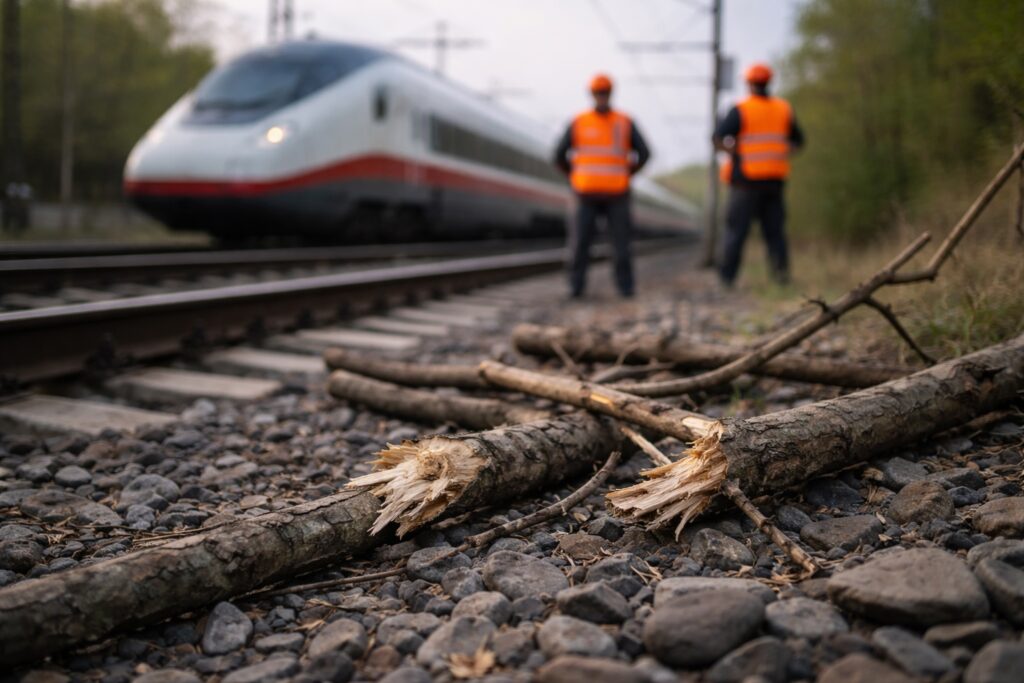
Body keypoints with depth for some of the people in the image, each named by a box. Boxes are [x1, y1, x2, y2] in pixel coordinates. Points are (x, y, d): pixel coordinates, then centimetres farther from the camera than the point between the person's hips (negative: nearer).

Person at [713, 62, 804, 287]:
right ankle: (781, 270, -4)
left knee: (736, 228, 2)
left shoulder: (741, 110, -8)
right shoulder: (783, 109, 8)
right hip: (775, 178, 4)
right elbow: (798, 141, 17)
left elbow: (717, 138, -15)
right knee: (774, 229, 8)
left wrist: (734, 153, -2)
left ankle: (727, 275, 6)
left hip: (746, 178, -4)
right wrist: (780, 155, 16)